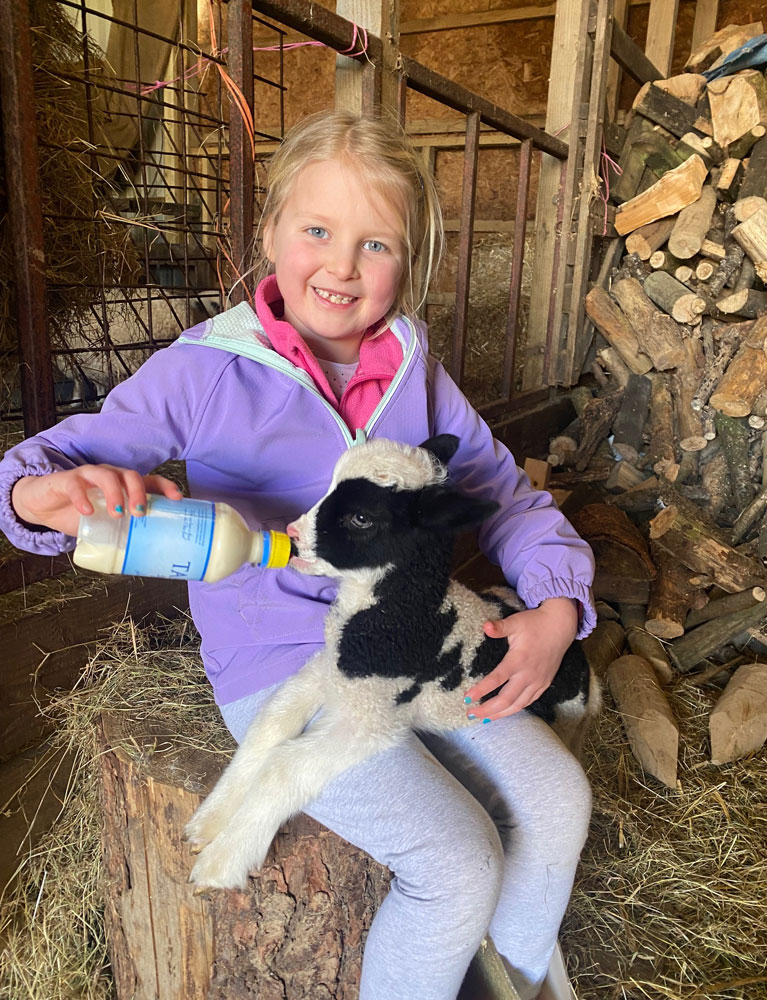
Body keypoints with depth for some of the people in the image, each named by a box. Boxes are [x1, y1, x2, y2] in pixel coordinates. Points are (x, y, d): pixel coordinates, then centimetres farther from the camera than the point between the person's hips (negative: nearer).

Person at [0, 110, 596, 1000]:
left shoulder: (415, 375, 0)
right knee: (459, 862, -14)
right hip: (280, 668, -5)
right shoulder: (206, 371, -12)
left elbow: (504, 491, 6)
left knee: (556, 796, 2)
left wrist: (556, 608, -10)